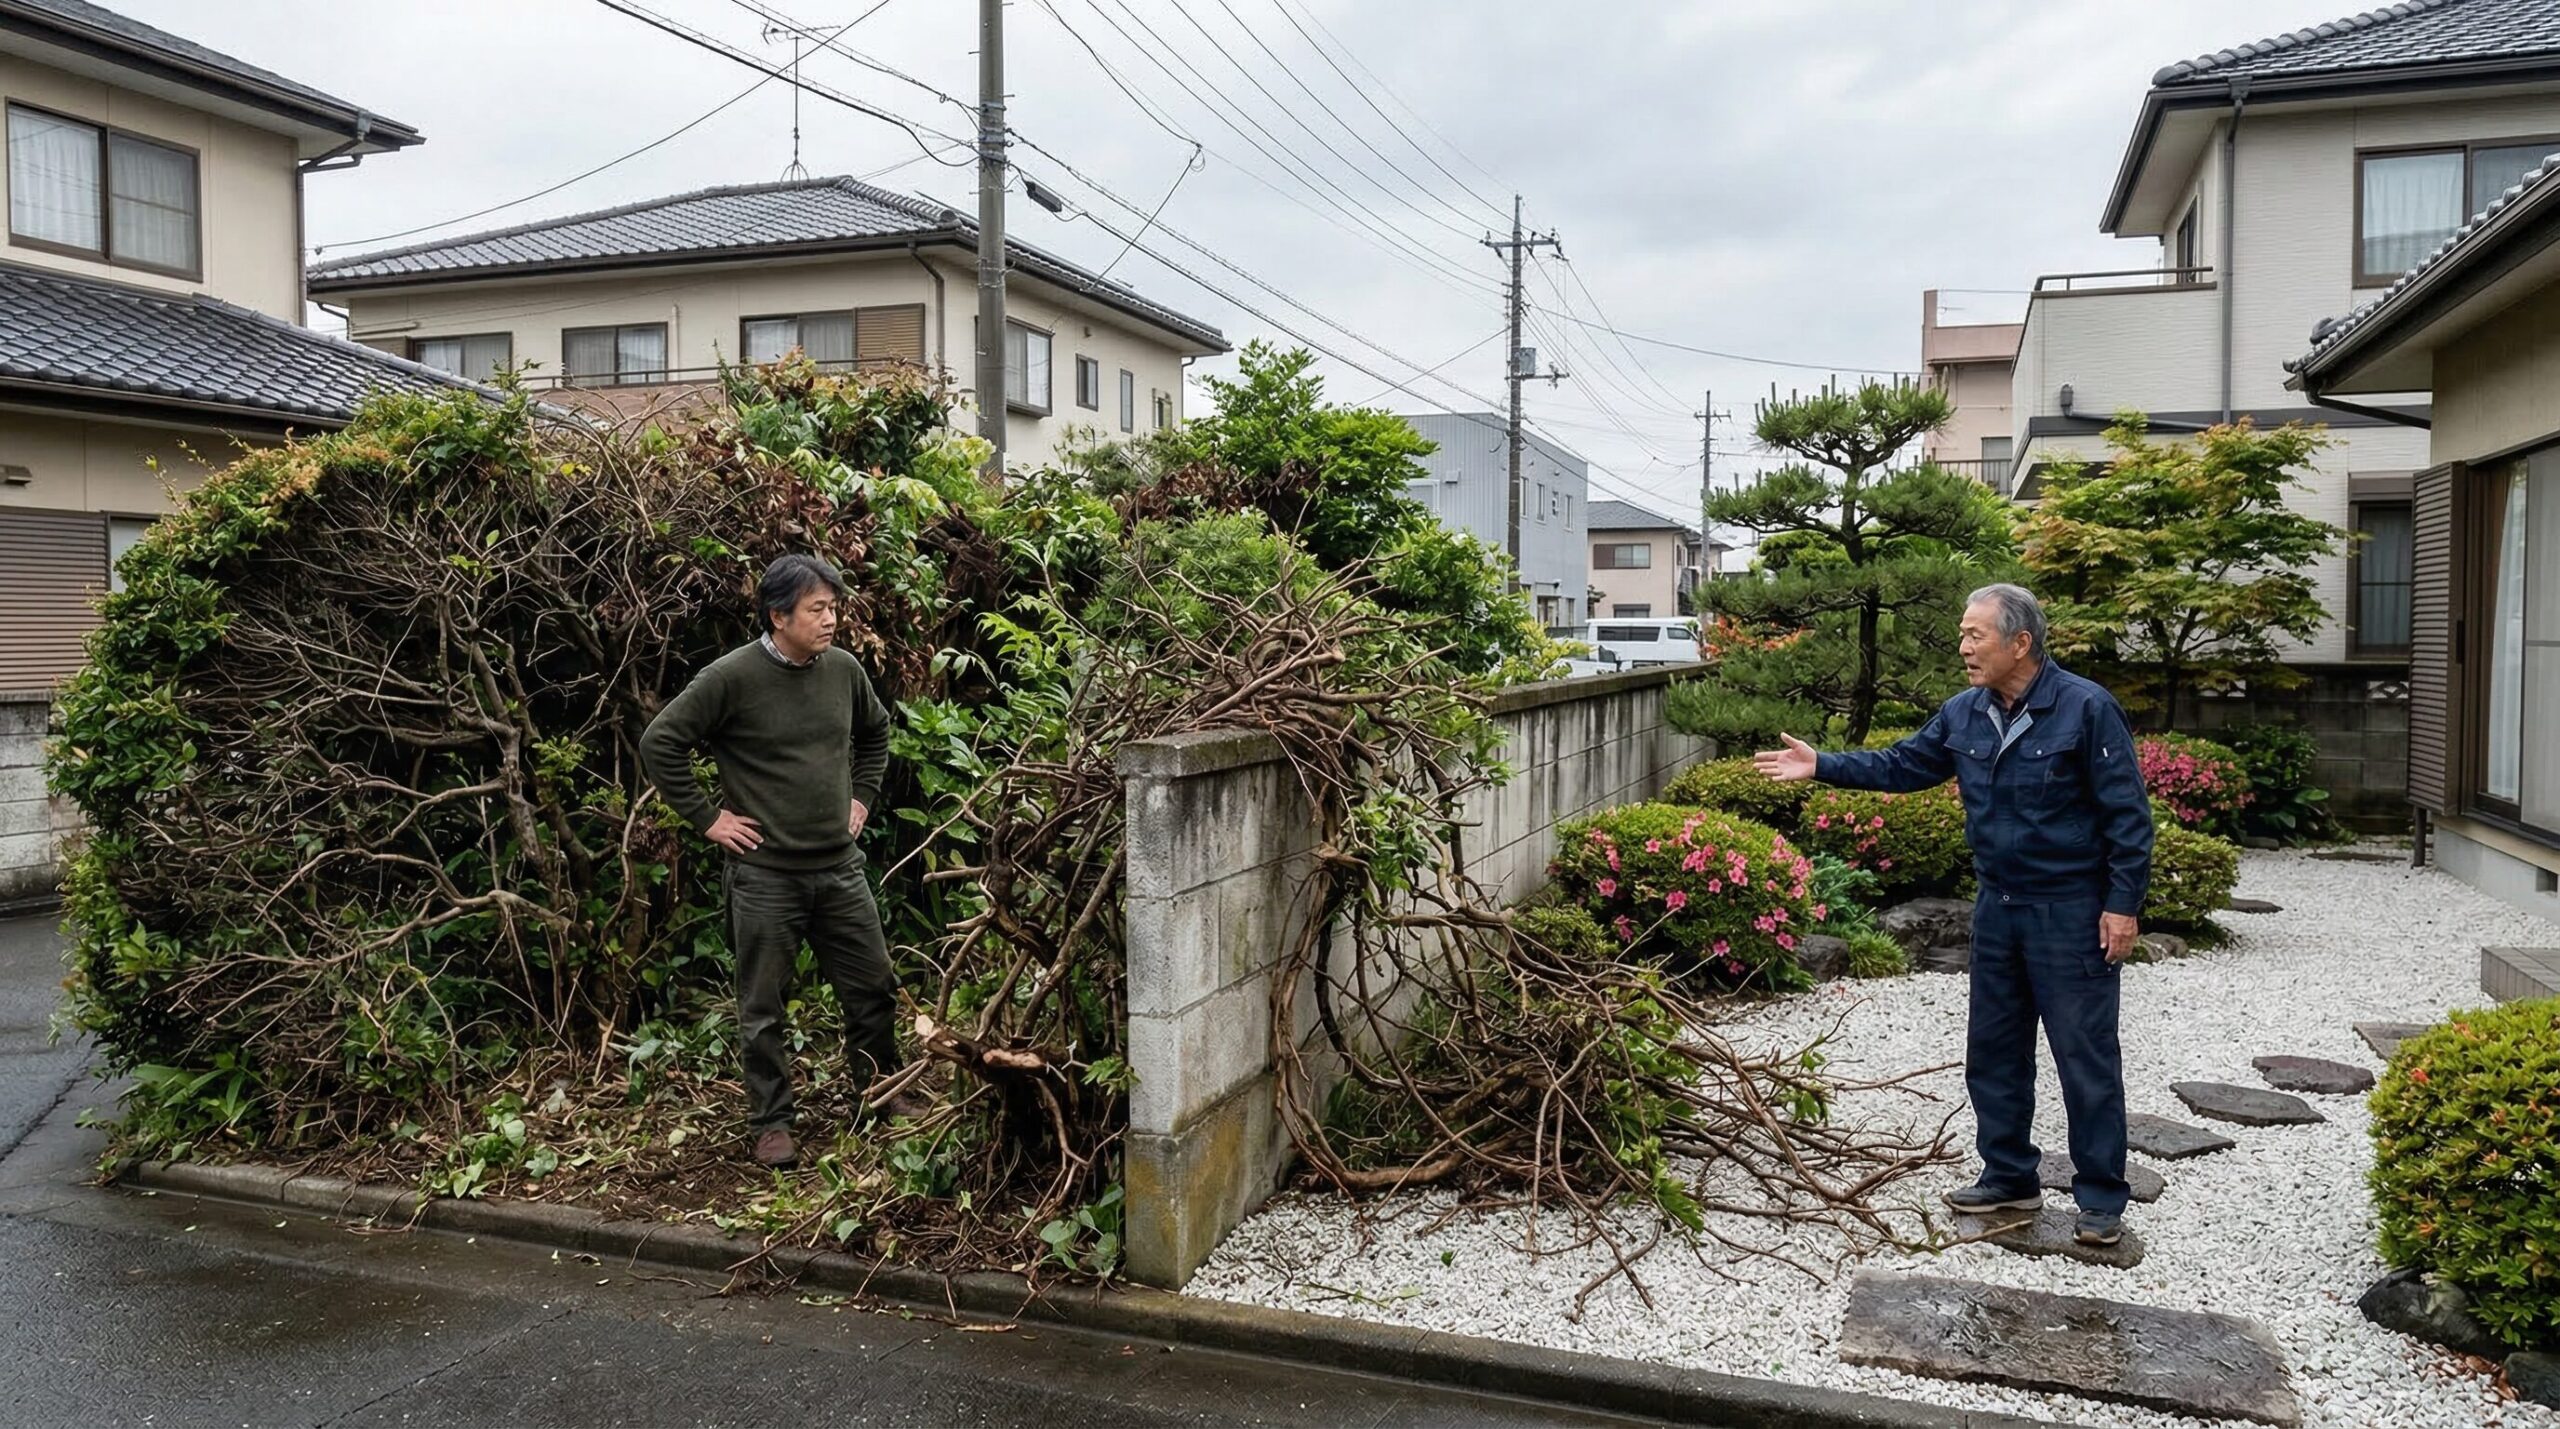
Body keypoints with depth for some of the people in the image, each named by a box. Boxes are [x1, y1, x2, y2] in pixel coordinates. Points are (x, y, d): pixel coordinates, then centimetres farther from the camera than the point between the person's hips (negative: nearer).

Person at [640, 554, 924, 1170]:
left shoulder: (843, 670, 3)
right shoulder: (732, 677, -13)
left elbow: (876, 731, 24)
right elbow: (660, 743, -9)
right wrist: (706, 818, -8)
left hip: (839, 867, 5)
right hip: (764, 872, -5)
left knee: (874, 986, 12)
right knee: (763, 1008, 6)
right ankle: (771, 1123, 21)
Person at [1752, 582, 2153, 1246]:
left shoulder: (2087, 708, -15)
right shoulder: (1965, 714, 4)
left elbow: (2128, 813, -13)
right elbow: (1900, 766, 14)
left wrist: (2122, 905, -15)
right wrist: (1822, 766, 5)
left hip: (2072, 912, -7)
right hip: (1999, 906, 7)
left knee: (2086, 1057, 1)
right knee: (1994, 1049, 14)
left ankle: (2101, 1199, 13)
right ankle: (2010, 1176, 28)